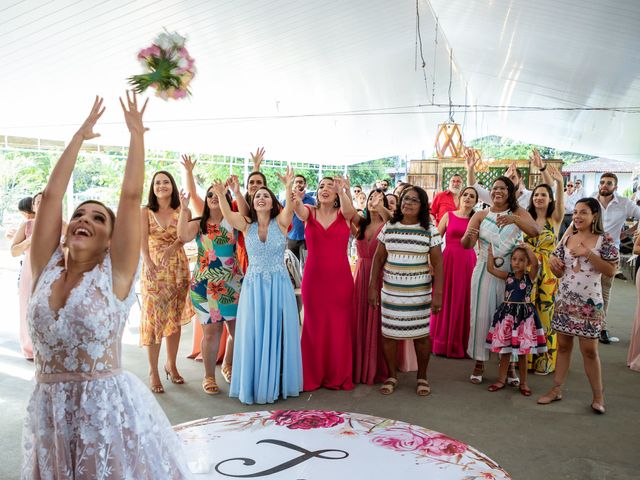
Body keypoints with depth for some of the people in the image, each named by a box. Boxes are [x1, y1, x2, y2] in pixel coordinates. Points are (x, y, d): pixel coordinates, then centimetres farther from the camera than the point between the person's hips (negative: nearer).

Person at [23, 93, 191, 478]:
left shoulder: (114, 274, -8)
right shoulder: (47, 269, 2)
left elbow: (131, 195, -13)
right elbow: (52, 194, -1)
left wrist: (136, 132, -6)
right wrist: (80, 136, 5)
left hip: (108, 409, -4)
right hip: (49, 412, 4)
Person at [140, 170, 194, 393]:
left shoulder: (180, 211, 6)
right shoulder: (146, 211, 2)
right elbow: (142, 241, -10)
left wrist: (172, 247, -30)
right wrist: (149, 263, -27)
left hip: (178, 268, 2)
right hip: (154, 269, -2)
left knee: (175, 318, 9)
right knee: (154, 318, -2)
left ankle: (171, 365, 24)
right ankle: (153, 372, 7)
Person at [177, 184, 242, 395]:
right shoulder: (198, 224, 4)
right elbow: (183, 237, -15)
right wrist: (184, 209, -18)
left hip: (232, 284, 1)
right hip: (205, 285, -1)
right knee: (211, 331, -1)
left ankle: (229, 366, 29)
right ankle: (209, 377, 16)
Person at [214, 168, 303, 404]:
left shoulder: (280, 222, -1)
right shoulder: (247, 225, 3)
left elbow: (289, 207, -21)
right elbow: (227, 214, -15)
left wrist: (288, 187, -40)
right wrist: (220, 195, -34)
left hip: (279, 286, -1)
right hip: (253, 286, 1)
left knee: (279, 335, 6)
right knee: (254, 336, 5)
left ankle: (277, 383, 21)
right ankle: (255, 385, 19)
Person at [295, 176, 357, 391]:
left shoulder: (344, 214, 3)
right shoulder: (309, 213, 4)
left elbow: (350, 210, -20)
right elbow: (296, 207, -17)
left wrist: (341, 190, -39)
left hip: (340, 279, 0)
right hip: (313, 278, 0)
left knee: (339, 327, 6)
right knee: (314, 326, 8)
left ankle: (338, 376, 21)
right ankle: (313, 376, 22)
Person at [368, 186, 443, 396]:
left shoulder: (430, 231, -2)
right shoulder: (388, 228, 4)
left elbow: (438, 264, -2)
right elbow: (378, 259, 6)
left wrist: (438, 294, -8)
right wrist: (373, 287, 2)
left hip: (419, 294, -1)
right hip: (390, 292, 2)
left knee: (421, 335, 5)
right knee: (389, 333, 5)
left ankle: (422, 377, 25)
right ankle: (392, 376, 23)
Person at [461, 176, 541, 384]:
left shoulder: (518, 213, 3)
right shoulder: (480, 215, 5)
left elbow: (535, 231, -15)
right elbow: (466, 245, -4)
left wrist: (514, 219, -33)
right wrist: (468, 236, -29)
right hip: (485, 272, 1)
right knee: (481, 316, 1)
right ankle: (479, 362, 14)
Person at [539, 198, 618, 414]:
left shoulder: (604, 240, -5)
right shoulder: (567, 239, 7)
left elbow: (611, 270, -10)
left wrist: (588, 254, -19)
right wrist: (553, 262, -10)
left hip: (589, 303, -4)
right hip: (565, 300, 4)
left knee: (589, 349, 1)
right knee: (563, 345, 9)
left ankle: (598, 395, 16)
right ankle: (557, 389, 17)